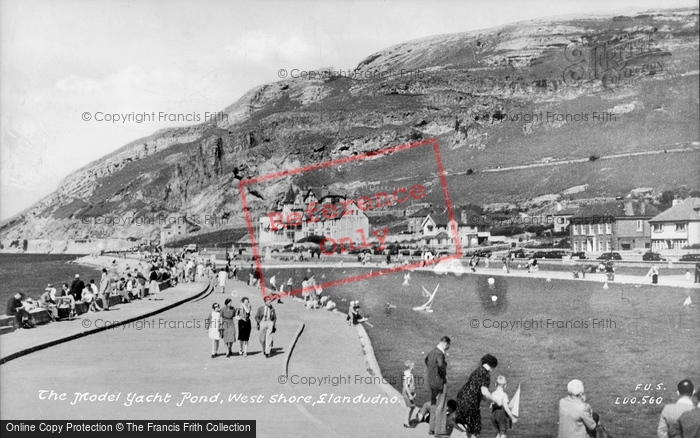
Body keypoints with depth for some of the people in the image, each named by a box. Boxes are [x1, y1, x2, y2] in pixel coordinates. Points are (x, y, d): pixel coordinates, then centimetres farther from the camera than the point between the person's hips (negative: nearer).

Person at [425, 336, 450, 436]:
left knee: (433, 405, 16)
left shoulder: (432, 351, 8)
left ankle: (432, 429, 23)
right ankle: (439, 430, 3)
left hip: (431, 382, 9)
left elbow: (426, 360, 28)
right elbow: (440, 365, -38)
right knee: (440, 406, -1)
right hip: (440, 383, -9)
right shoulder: (440, 354, -20)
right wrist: (444, 374, -18)